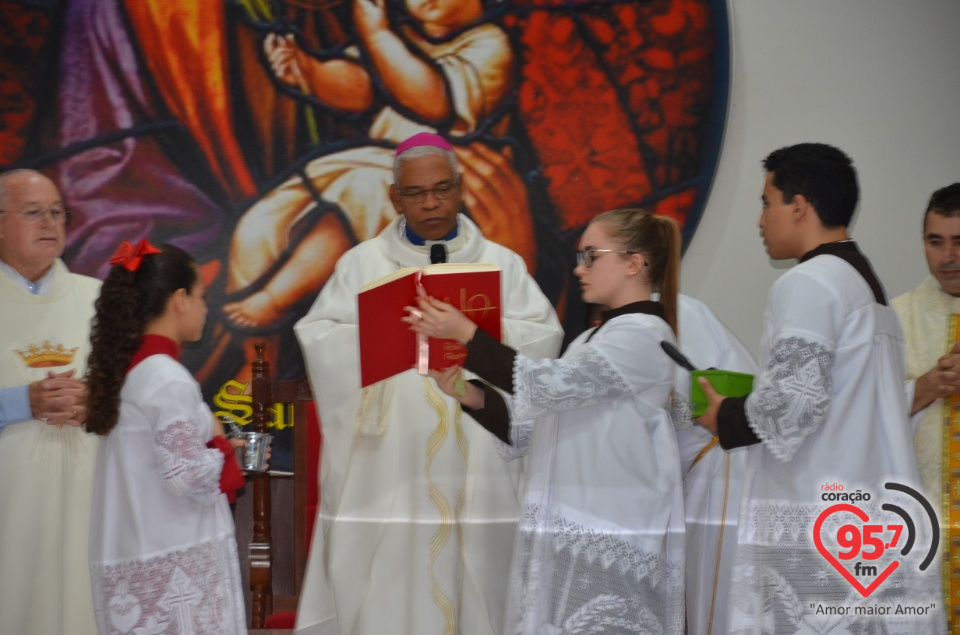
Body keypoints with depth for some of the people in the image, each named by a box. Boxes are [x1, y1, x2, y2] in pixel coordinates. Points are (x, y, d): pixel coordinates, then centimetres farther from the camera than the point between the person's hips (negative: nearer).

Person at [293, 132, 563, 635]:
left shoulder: (501, 263, 9)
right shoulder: (363, 263, 8)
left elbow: (544, 336, -1)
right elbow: (316, 335, -2)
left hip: (476, 467, 1)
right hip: (386, 467, 0)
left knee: (473, 583, 0)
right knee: (384, 585, -2)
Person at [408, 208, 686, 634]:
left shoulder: (642, 335, -9)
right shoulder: (594, 341, 20)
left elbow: (549, 383, -20)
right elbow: (534, 430, 15)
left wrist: (467, 334, -18)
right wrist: (471, 396, 2)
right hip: (571, 534, 9)